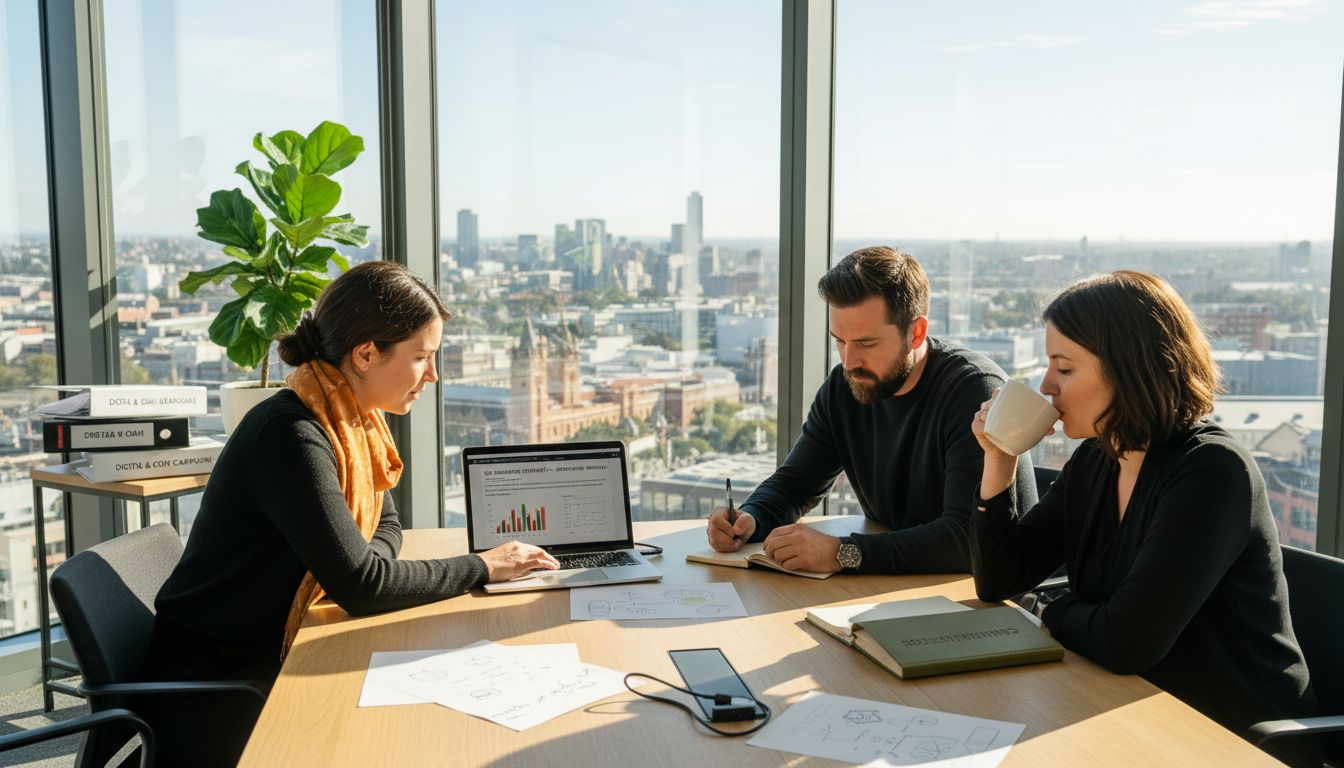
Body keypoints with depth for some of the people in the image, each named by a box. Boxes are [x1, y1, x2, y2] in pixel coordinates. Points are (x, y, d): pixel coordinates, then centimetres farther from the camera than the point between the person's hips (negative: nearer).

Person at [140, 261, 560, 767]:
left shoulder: (355, 421, 0)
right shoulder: (291, 436, -27)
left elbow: (384, 525, 11)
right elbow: (360, 586, -28)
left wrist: (368, 566, -12)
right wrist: (481, 568, -18)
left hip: (274, 661, 8)